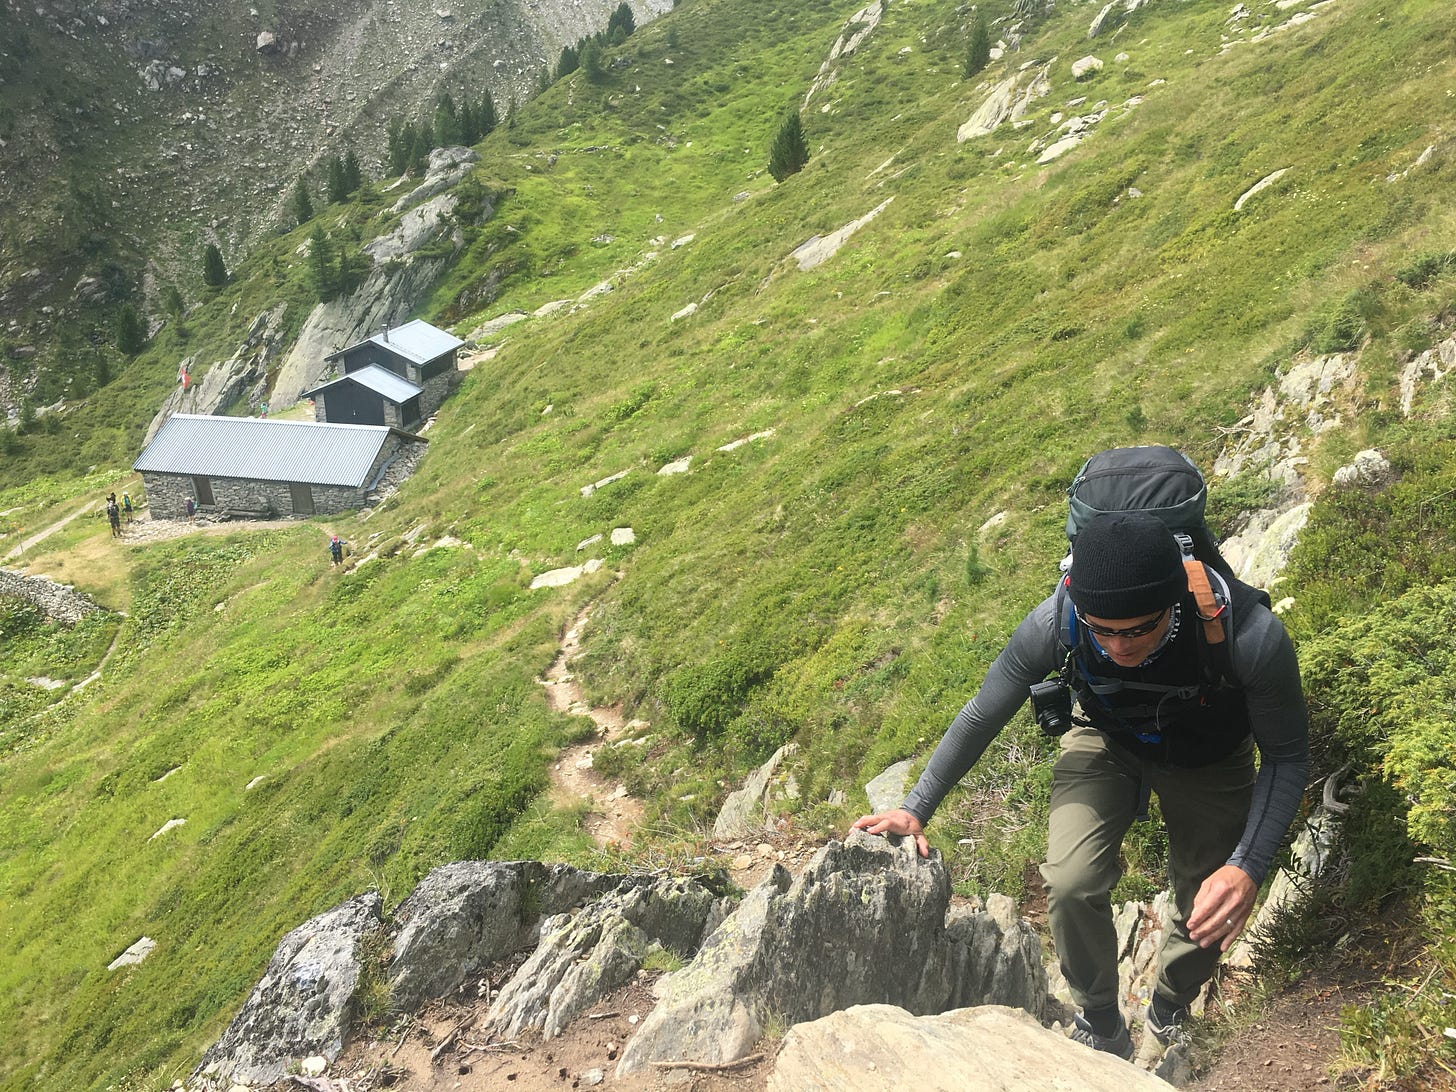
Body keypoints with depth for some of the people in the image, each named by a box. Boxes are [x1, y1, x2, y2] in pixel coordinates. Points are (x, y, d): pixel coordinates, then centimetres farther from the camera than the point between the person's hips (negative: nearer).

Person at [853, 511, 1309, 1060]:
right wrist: (917, 807, -13)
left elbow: (1286, 757, -23)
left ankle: (1166, 1015, 41)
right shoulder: (1053, 625, -36)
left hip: (1209, 761, 0)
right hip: (1107, 742, 0)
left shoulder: (1251, 638, -40)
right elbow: (981, 716, -17)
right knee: (1072, 883, -20)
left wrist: (1248, 865, -36)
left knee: (1208, 920, 6)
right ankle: (1101, 1029, 9)